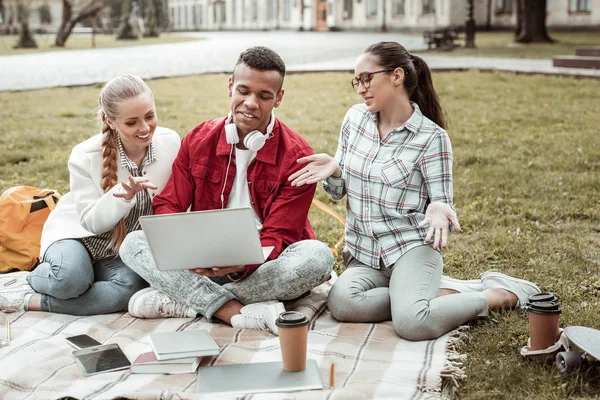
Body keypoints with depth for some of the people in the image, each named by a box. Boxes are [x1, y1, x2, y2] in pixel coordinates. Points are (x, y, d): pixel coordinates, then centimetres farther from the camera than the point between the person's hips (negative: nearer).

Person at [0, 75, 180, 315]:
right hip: (79, 233, -2)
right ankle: (29, 279, -1)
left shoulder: (171, 143, -15)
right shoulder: (86, 156, -20)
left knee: (131, 288, -31)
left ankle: (29, 301, -19)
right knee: (71, 279, -36)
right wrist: (124, 194, -36)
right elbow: (92, 222, -18)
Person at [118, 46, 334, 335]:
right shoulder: (198, 140, 2)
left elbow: (277, 237, -11)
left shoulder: (296, 156, -8)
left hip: (263, 267, -2)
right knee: (133, 243, -19)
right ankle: (238, 312, -33)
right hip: (205, 267, 2)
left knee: (317, 256, -33)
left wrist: (242, 263, -35)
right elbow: (167, 207, 0)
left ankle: (182, 300, -28)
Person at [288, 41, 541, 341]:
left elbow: (443, 205, -5)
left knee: (411, 323, -32)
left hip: (411, 248, -4)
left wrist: (439, 212, -29)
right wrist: (333, 169, -11)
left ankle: (498, 295, -4)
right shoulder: (355, 118, 5)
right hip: (363, 253, 4)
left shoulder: (431, 137, -8)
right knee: (342, 302, -30)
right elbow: (338, 192, 12)